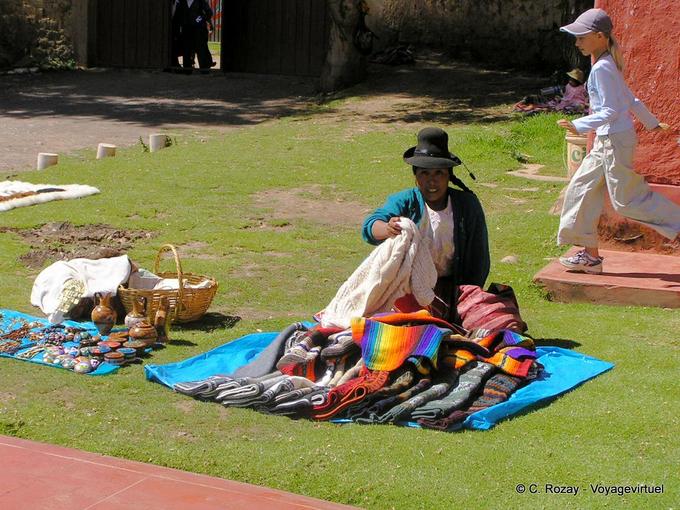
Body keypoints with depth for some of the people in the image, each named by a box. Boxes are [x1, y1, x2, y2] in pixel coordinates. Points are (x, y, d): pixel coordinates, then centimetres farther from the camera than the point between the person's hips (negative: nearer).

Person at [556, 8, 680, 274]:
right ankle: (590, 255, 13)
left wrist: (579, 125, -26)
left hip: (616, 139, -10)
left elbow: (610, 111, -21)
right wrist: (651, 122, 29)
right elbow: (631, 100, 19)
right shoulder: (608, 65, 11)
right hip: (606, 140, 10)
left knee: (626, 198, -4)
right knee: (582, 190, 9)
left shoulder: (602, 68, -18)